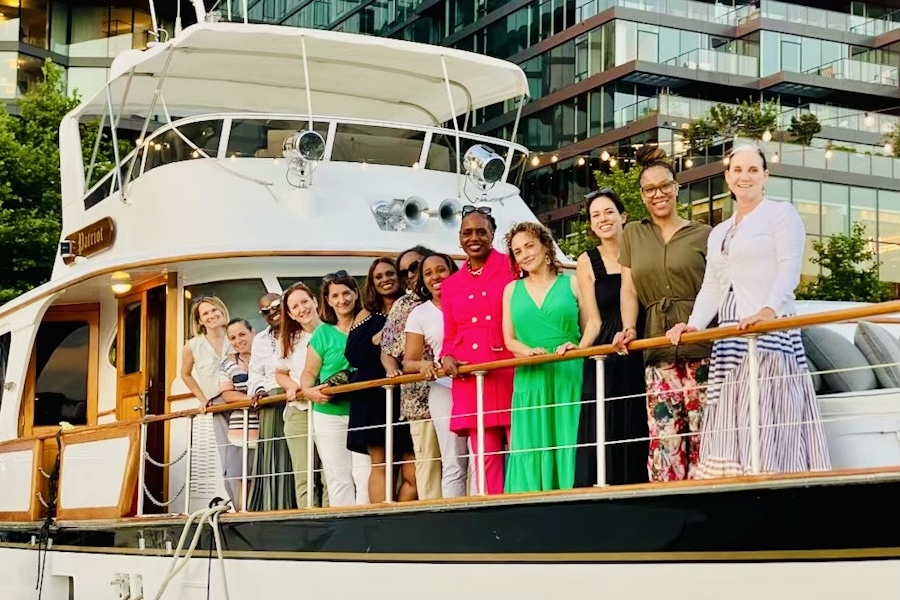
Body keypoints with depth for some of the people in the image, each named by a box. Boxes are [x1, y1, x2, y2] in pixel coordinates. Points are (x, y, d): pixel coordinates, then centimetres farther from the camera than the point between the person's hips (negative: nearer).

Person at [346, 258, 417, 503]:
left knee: (412, 469, -10)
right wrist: (376, 339, -10)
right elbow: (352, 355, 2)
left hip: (405, 395, 0)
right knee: (379, 463, -6)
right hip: (373, 397, 0)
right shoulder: (366, 316, 13)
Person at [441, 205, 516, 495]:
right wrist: (447, 357, -2)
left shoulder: (513, 268, 3)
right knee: (486, 458, 3)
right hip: (471, 380, 4)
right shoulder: (451, 285, 17)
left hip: (512, 375, -4)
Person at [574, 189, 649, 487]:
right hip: (604, 358, -1)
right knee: (604, 434, -4)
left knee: (639, 432, 2)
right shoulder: (587, 262, 5)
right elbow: (594, 320, 2)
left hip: (640, 354, 1)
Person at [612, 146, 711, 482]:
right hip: (657, 350, 3)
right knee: (663, 439, -4)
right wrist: (628, 328, -4)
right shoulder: (633, 235, 19)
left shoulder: (703, 235, 9)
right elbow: (629, 288, 13)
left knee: (703, 435, -8)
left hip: (701, 350, -2)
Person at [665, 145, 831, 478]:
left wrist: (769, 309, -27)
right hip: (730, 339, 7)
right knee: (733, 424, 0)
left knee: (768, 420, -14)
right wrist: (694, 324, 1)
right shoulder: (719, 233, 24)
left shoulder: (781, 213, 3)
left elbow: (789, 269, -10)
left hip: (770, 331, -7)